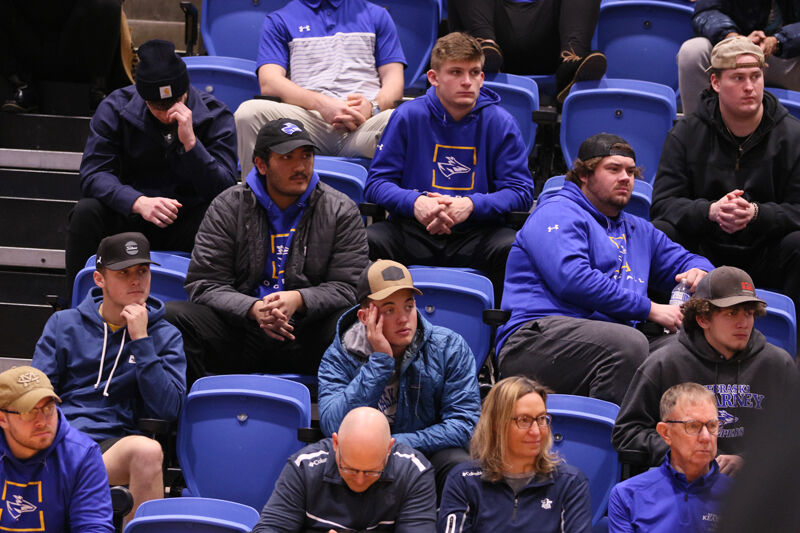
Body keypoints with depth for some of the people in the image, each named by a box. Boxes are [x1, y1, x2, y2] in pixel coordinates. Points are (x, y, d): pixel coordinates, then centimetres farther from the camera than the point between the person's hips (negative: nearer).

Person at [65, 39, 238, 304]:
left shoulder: (215, 116, -8)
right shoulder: (116, 108, -6)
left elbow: (223, 190, -16)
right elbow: (93, 174, -14)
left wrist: (190, 141, -30)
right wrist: (138, 202, -32)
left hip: (185, 227, -1)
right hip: (128, 218, 1)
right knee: (86, 213, -28)